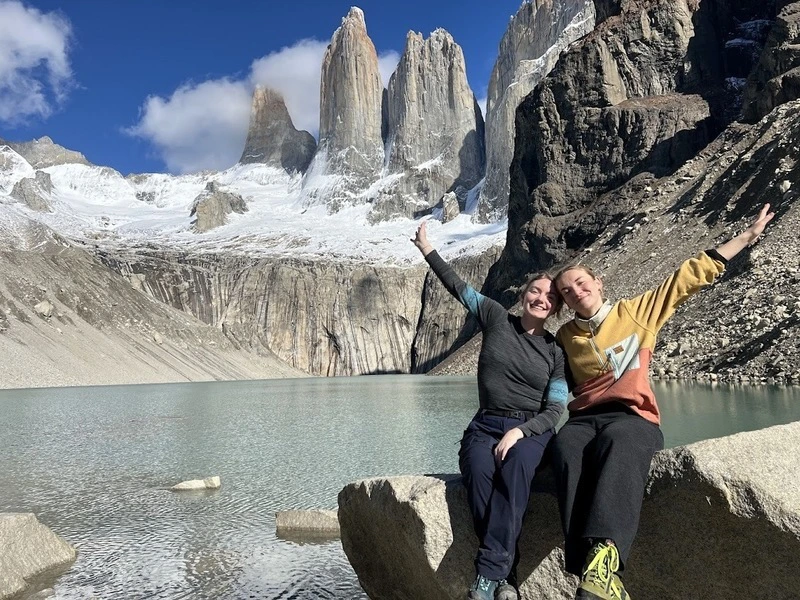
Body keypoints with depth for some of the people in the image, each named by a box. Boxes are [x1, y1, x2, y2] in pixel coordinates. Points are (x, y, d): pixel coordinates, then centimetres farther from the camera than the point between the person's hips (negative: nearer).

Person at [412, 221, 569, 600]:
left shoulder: (556, 352, 4)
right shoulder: (497, 318, 5)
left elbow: (554, 410, 0)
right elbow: (458, 287, 9)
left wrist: (518, 432, -17)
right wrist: (427, 250, 10)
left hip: (531, 430, 0)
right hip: (486, 426, 1)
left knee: (515, 466, -36)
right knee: (479, 471, -33)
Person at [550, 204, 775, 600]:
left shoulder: (636, 312, 13)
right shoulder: (563, 338, 18)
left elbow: (691, 276, 14)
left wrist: (748, 236, 17)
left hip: (632, 418, -1)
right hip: (583, 419, 2)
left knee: (617, 444, -40)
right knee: (565, 448, -36)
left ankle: (604, 556, -56)